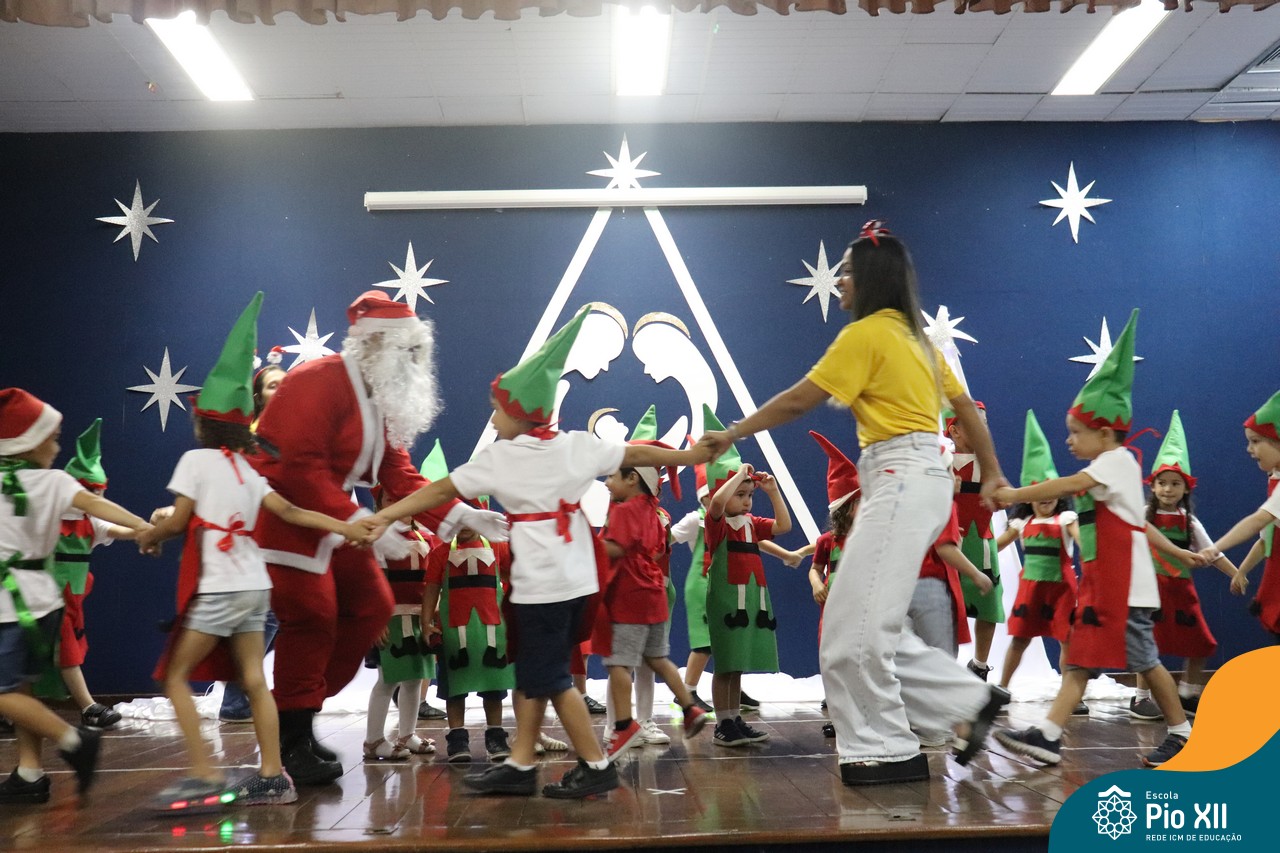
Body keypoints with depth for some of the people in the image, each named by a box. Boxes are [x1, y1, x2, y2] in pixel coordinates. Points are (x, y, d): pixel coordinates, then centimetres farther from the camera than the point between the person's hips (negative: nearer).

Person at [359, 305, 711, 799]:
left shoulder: (499, 458, -9)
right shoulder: (577, 446, 2)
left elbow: (440, 491, -7)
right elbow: (636, 455, 8)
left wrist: (384, 517, -1)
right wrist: (691, 455, 20)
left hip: (541, 583, -7)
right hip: (576, 578, 7)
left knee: (549, 677, 3)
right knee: (532, 672, 14)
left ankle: (597, 766, 7)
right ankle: (520, 766, 19)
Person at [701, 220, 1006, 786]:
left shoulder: (867, 334, -8)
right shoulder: (912, 335, 19)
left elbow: (797, 402, -8)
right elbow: (964, 405, 21)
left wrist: (732, 433, 1)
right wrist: (991, 473, 25)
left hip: (901, 480, -10)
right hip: (918, 481, 10)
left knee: (858, 624, -6)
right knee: (873, 624, 11)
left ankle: (887, 750, 3)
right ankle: (969, 701, 15)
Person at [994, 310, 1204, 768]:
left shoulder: (1118, 460, -11)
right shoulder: (1106, 473, 18)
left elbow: (1069, 485, -26)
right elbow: (1138, 521, 22)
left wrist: (1014, 495, -27)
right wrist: (1177, 552, 27)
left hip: (1123, 583, -9)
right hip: (1100, 581, 10)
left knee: (1145, 659, -1)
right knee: (1080, 655, 3)